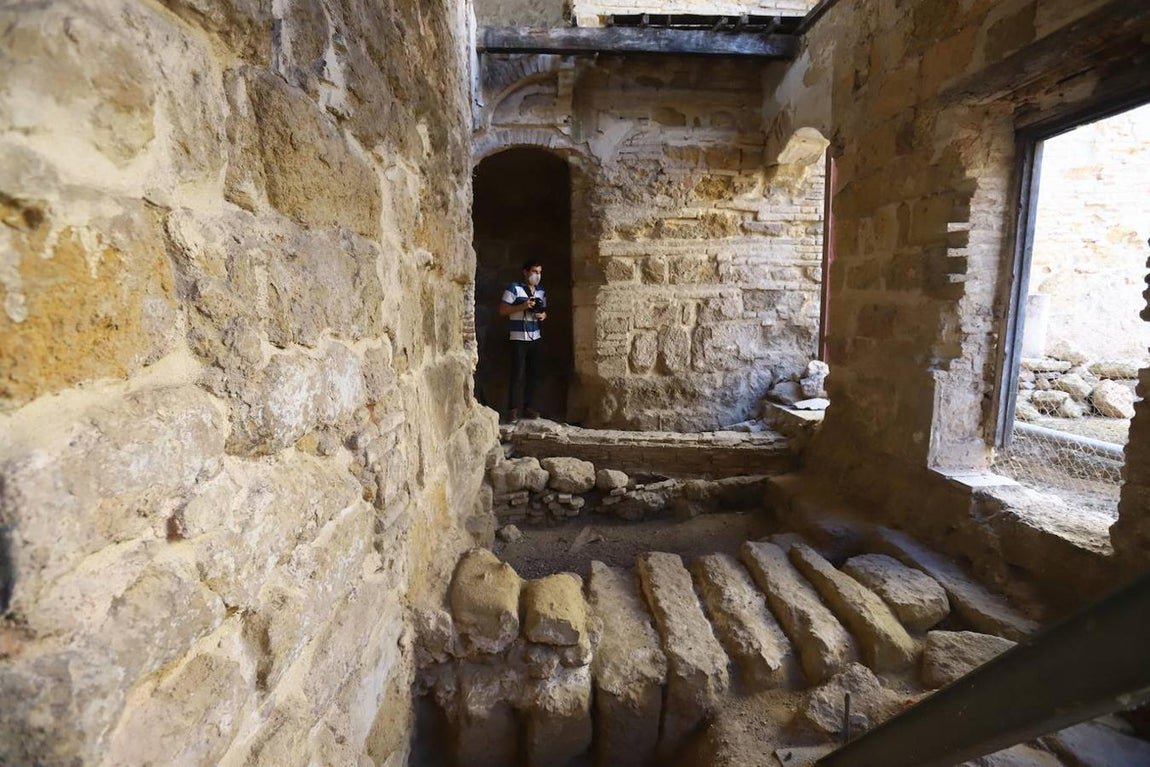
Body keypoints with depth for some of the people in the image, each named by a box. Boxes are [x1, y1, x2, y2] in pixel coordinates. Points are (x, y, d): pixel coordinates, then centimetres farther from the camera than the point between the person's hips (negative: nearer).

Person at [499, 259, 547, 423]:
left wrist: (544, 315, 0)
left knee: (533, 374, 7)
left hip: (536, 338, 6)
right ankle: (512, 409, 3)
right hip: (519, 339, -6)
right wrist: (522, 306, -19)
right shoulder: (514, 288, -5)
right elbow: (502, 311, -9)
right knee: (517, 374, -6)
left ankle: (528, 406, 18)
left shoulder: (541, 292, 13)